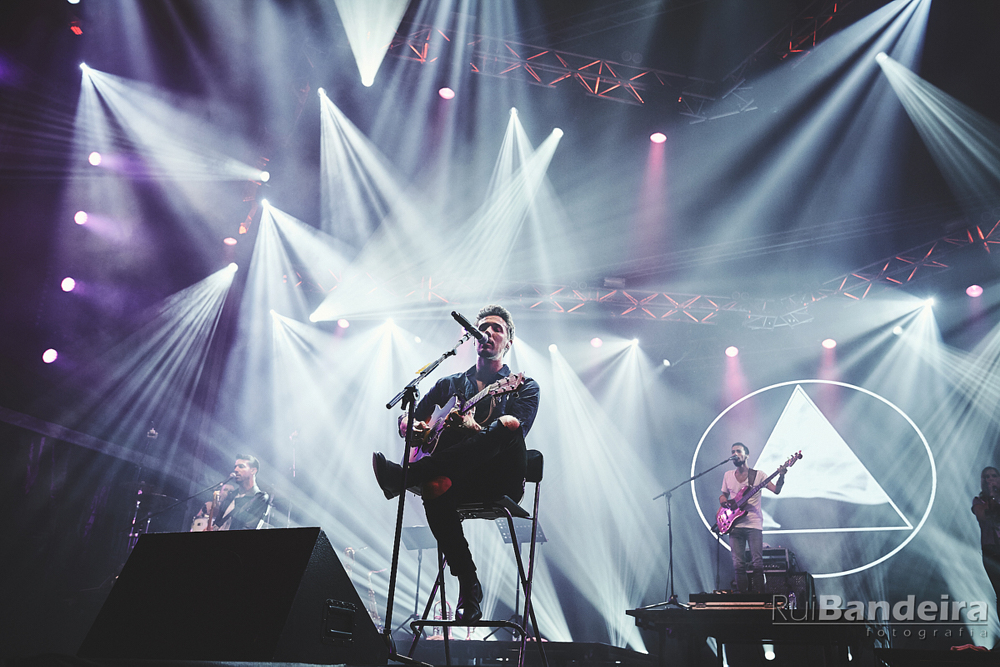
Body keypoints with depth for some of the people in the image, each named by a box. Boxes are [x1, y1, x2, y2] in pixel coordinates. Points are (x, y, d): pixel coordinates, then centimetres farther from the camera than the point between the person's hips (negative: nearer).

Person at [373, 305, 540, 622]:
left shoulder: (524, 387, 12)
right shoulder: (450, 384, 23)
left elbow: (516, 429, -9)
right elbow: (405, 422, 22)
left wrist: (474, 429, -27)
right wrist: (415, 427, -3)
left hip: (502, 481, -2)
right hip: (458, 479, 3)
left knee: (510, 427, -35)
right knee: (434, 492, -35)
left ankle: (406, 475, -41)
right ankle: (468, 587, -21)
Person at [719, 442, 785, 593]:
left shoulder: (757, 475, 2)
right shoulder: (728, 475, 13)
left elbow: (776, 490, -6)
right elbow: (723, 495, 23)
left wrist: (781, 476, -24)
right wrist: (723, 500, -1)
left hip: (754, 524, -3)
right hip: (735, 525, 3)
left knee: (757, 563, -7)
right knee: (738, 564, 1)